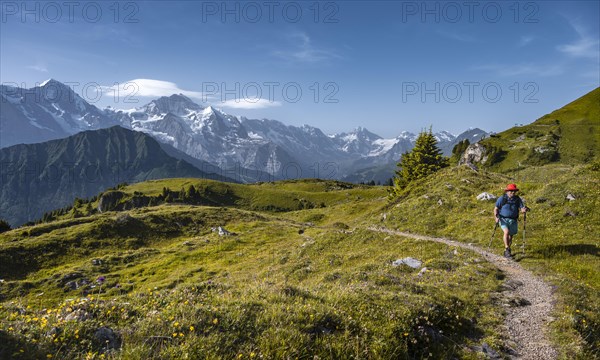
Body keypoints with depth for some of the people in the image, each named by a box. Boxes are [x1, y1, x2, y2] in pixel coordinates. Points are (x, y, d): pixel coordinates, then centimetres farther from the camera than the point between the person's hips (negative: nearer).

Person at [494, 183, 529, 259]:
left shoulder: (518, 199, 1)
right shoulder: (502, 199, -6)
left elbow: (521, 209, -3)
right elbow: (496, 209, -3)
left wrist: (524, 209, -27)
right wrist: (496, 217, -18)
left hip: (513, 220, 4)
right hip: (503, 219, -3)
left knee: (510, 236, 11)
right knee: (506, 232, -27)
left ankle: (506, 251, 30)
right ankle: (507, 250, -23)